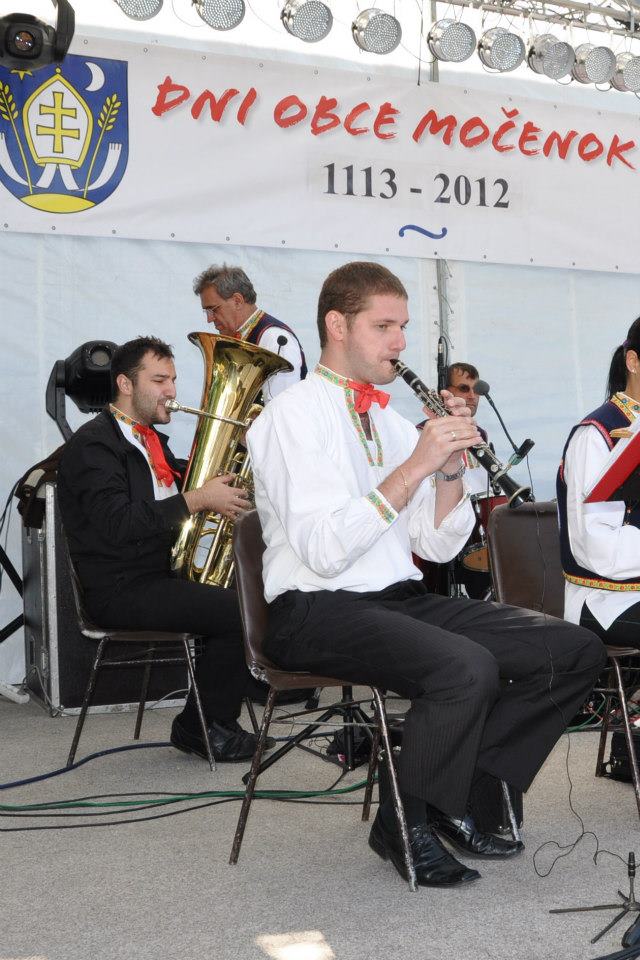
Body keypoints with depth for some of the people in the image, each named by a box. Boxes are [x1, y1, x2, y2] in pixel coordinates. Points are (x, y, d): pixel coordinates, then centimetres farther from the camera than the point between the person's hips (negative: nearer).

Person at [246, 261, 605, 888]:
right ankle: (406, 822, -7)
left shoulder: (390, 422, 17)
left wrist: (451, 468, -5)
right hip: (317, 609, -8)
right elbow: (324, 551, -21)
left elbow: (438, 546, 12)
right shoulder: (294, 415, -7)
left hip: (399, 599, 8)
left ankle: (462, 792, 6)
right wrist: (415, 466, -20)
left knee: (576, 650, -5)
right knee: (467, 667, -34)